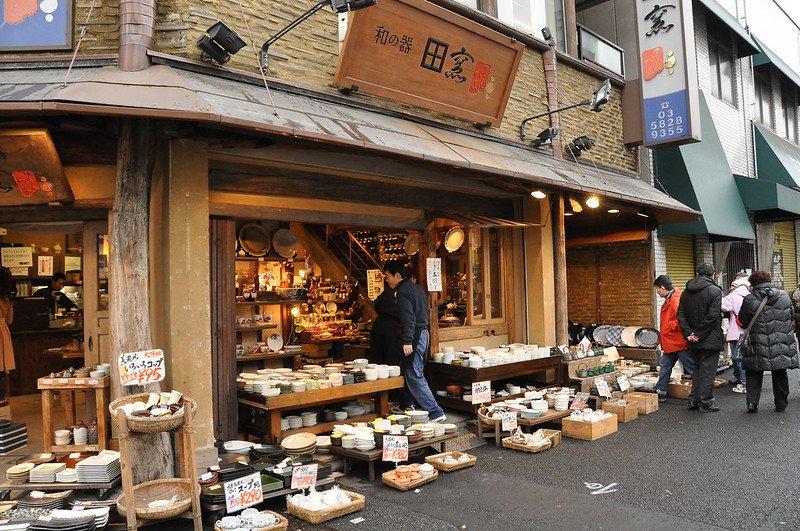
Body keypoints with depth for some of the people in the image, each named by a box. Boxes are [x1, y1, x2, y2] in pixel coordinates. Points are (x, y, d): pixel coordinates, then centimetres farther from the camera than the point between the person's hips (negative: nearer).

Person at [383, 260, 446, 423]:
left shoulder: (403, 291, -12)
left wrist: (407, 341, -26)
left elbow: (408, 318, -22)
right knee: (418, 374, 17)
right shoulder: (416, 288, 18)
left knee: (413, 377, -7)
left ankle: (436, 413, -8)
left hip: (414, 336, -10)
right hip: (424, 333, 10)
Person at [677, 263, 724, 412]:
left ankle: (694, 400, 17)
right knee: (708, 370, 2)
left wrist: (689, 333, -5)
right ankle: (706, 402, 6)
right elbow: (712, 316, -19)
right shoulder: (715, 290, -11)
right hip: (710, 339, -6)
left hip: (694, 340, 6)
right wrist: (699, 334, -14)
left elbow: (680, 315, 1)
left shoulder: (686, 292, 7)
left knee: (697, 368, 16)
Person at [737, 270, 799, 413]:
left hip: (758, 348, -2)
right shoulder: (784, 296, 0)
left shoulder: (749, 300, -10)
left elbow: (742, 323, -1)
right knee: (780, 374, 16)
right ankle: (781, 405, 23)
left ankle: (752, 402, 2)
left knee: (754, 374, 11)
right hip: (782, 347, 3)